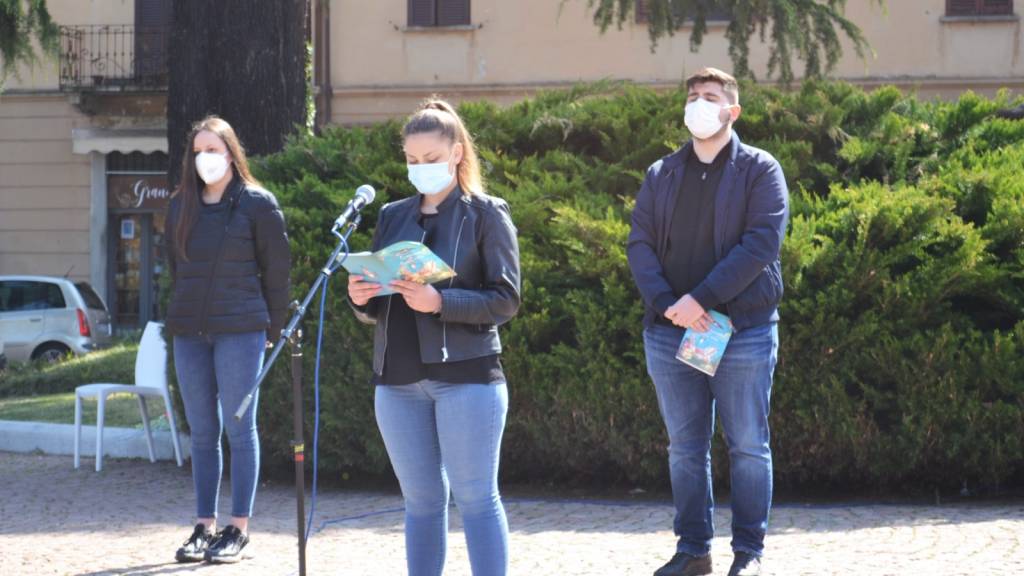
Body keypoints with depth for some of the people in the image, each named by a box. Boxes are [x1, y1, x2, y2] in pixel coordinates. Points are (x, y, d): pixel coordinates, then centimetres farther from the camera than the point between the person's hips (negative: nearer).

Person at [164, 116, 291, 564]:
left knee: (239, 428, -2)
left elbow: (277, 269, 0)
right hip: (189, 332, 5)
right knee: (202, 432, 7)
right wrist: (183, 312, 13)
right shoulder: (180, 205, 11)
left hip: (240, 330, -5)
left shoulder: (257, 204, -2)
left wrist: (272, 329, -1)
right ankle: (204, 526, 12)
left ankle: (239, 529, 2)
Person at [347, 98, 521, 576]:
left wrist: (441, 302, -20)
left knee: (475, 496, -5)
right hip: (399, 378, 5)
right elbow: (376, 308, 19)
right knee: (421, 500, 9)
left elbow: (506, 300, -7)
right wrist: (360, 299, -4)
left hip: (465, 373, -5)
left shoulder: (485, 214, 0)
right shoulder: (393, 217, 15)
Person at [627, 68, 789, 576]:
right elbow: (640, 244, 4)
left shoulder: (759, 171, 0)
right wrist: (667, 305, -14)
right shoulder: (661, 175, 13)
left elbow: (762, 243, -11)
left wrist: (701, 299, -19)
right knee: (685, 448, 8)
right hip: (669, 331, 4)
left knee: (748, 447, 1)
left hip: (743, 329, -4)